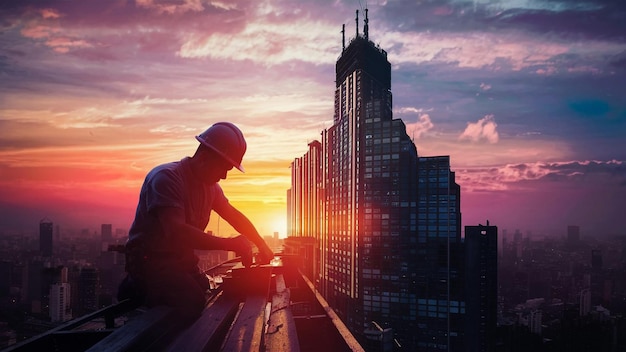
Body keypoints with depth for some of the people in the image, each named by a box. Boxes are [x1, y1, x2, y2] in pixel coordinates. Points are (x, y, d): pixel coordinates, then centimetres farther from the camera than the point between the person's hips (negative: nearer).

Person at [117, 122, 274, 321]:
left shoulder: (210, 186, 7)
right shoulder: (166, 178, -22)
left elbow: (234, 216, 19)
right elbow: (176, 231, -33)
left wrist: (261, 245, 8)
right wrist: (230, 244, -32)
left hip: (181, 260, 9)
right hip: (150, 260, -9)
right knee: (193, 301, -30)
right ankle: (140, 290, -2)